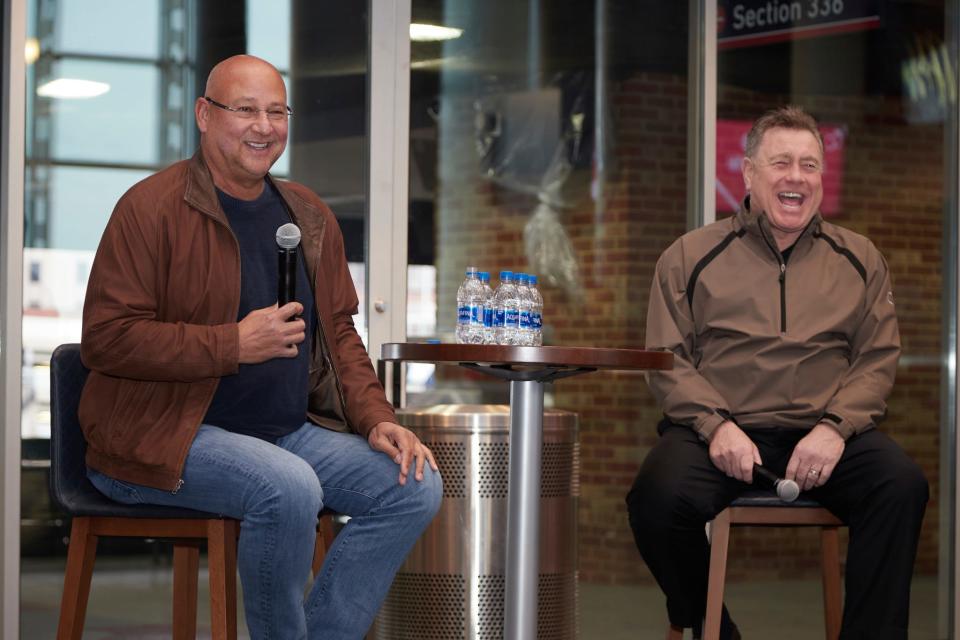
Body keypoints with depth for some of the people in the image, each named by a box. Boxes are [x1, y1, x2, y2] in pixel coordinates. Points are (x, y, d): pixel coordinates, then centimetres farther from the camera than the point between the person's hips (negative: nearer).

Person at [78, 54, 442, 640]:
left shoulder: (308, 215, 13)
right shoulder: (151, 208, -9)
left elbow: (339, 332, 18)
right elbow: (106, 340, -15)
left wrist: (376, 420, 0)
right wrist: (234, 345, -20)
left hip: (289, 431, 7)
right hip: (165, 438, -7)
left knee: (416, 485, -10)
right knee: (289, 486, -34)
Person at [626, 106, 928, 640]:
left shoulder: (859, 260, 16)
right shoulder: (692, 256, 12)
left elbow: (879, 359, 9)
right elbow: (667, 359, 4)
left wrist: (835, 427, -10)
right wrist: (716, 425, -13)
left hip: (822, 435, 1)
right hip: (721, 432, -1)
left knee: (902, 485, -29)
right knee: (660, 497, -30)